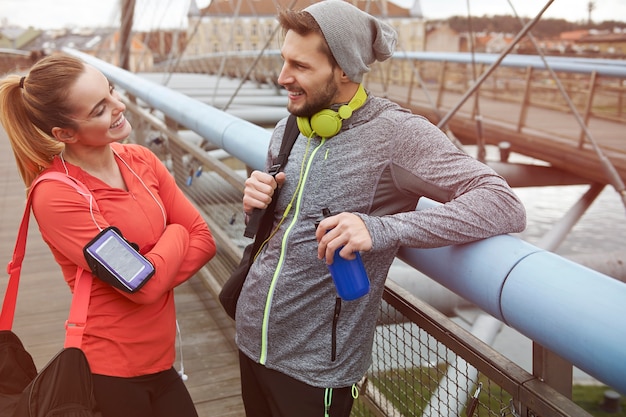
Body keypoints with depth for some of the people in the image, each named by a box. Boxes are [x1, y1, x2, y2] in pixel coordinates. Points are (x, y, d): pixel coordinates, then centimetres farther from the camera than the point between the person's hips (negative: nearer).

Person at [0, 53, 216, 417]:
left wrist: (152, 279, -17)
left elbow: (203, 239, -2)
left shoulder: (140, 160, 0)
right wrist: (175, 234, -5)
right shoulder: (56, 195, -21)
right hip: (109, 373, -6)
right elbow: (146, 283, -23)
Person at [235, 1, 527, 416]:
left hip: (316, 367, -6)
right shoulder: (288, 129, 2)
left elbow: (506, 207, -27)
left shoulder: (395, 133, -18)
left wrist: (382, 229, -38)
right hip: (251, 339, 6)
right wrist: (255, 204, -8)